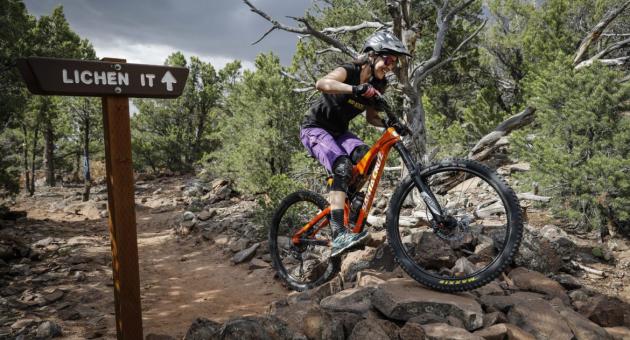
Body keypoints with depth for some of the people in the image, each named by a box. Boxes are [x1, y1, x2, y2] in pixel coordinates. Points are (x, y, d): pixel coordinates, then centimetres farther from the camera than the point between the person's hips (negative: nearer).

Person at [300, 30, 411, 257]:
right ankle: (339, 235, -37)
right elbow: (321, 83, -41)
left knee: (366, 157, -23)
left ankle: (335, 204, -6)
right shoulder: (349, 71, -20)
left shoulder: (379, 84, -1)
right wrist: (357, 89, -53)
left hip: (338, 131, 7)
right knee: (342, 166, -31)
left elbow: (371, 117, 6)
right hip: (315, 128, -6)